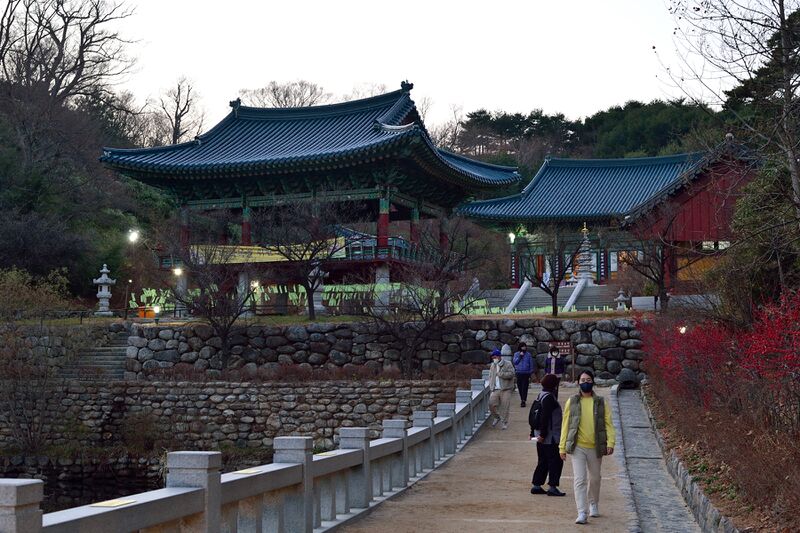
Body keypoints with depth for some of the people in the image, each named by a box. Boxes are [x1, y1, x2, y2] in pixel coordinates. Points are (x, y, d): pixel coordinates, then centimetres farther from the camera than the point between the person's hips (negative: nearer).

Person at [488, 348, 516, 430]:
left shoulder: (508, 365, -3)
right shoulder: (492, 366, 15)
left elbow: (511, 374, -16)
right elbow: (490, 376, 24)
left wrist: (500, 373, -15)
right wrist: (491, 387, 12)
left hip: (505, 390, -4)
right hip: (495, 389, 5)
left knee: (505, 407, -4)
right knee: (491, 404, -8)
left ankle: (505, 423, 9)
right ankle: (496, 417, 18)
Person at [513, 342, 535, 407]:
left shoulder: (528, 354, 5)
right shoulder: (516, 354, 8)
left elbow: (531, 364, 7)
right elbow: (515, 362, -3)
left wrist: (531, 373, 2)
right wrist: (520, 356, -12)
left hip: (526, 373, -2)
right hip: (519, 373, 2)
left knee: (525, 387, -8)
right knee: (520, 387, 5)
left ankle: (523, 401, -10)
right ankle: (522, 399, 21)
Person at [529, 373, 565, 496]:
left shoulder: (541, 395, 13)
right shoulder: (549, 397, -16)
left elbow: (532, 415, 17)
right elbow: (545, 417, -22)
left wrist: (533, 432, 21)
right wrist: (543, 434, -21)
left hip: (542, 436, 9)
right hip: (550, 437, -9)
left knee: (543, 461, 15)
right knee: (556, 461, -3)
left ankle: (536, 485, 16)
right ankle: (552, 487, -4)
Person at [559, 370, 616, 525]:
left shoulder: (600, 402, 4)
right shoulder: (572, 402, 3)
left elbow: (608, 423, 0)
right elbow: (565, 424, 5)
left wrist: (610, 442, -14)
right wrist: (562, 447, 2)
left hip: (595, 448, 2)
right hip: (577, 447, -1)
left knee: (595, 479, 17)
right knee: (580, 480, -10)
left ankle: (593, 505, 40)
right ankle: (581, 513, -10)